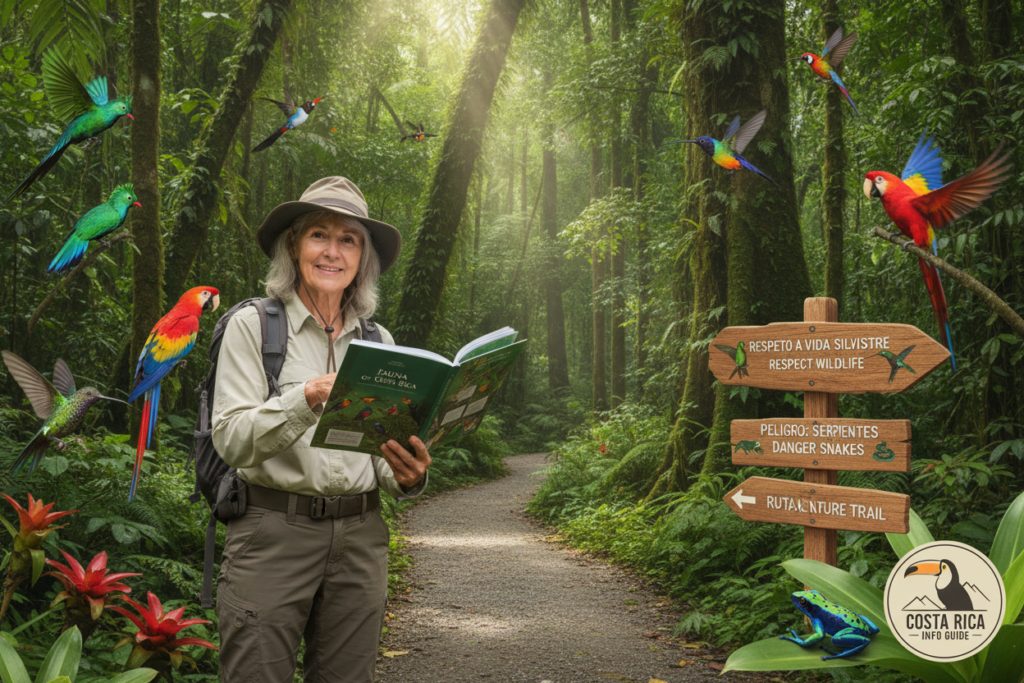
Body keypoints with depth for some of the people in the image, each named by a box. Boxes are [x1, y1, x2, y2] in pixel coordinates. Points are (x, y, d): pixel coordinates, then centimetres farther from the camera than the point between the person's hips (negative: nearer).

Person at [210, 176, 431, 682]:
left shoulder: (378, 341, 11)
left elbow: (389, 451, 12)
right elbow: (230, 440, -9)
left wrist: (407, 476, -11)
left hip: (360, 539, 4)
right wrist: (305, 401, -25)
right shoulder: (253, 326, -1)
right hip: (272, 533, -3)